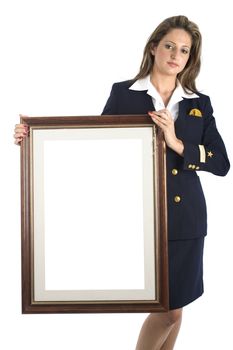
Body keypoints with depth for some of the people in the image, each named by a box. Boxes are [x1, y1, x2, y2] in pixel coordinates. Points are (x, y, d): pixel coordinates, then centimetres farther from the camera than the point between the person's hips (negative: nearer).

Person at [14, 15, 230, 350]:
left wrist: (177, 144, -14)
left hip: (186, 217, 3)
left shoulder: (199, 103, 7)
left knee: (173, 307, 13)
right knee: (168, 310, -1)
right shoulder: (123, 94, 1)